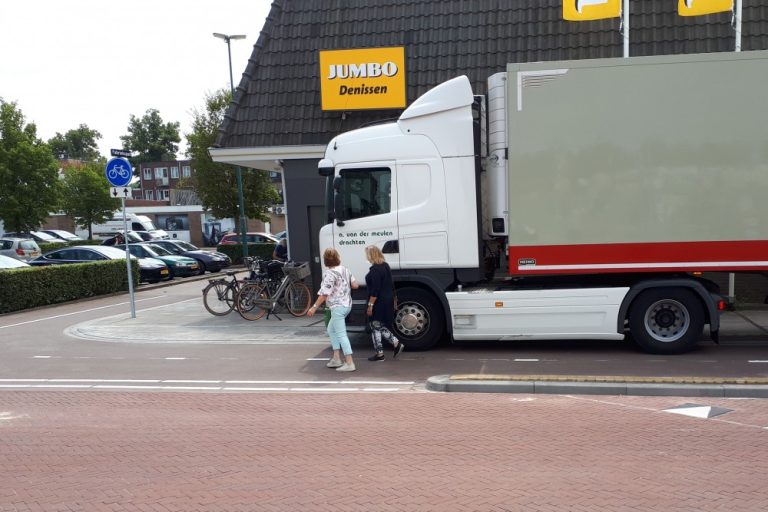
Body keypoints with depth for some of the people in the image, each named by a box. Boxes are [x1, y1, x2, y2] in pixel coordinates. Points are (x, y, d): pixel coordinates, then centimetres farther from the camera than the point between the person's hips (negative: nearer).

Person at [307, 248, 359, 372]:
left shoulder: (329, 273, -16)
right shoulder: (345, 270, 7)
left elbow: (324, 293, -21)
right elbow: (355, 285, 11)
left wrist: (314, 307, -17)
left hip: (338, 307, -9)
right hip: (347, 305, 9)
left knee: (341, 334, -6)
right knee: (331, 330, 21)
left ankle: (349, 363, -7)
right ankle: (336, 358, 22)